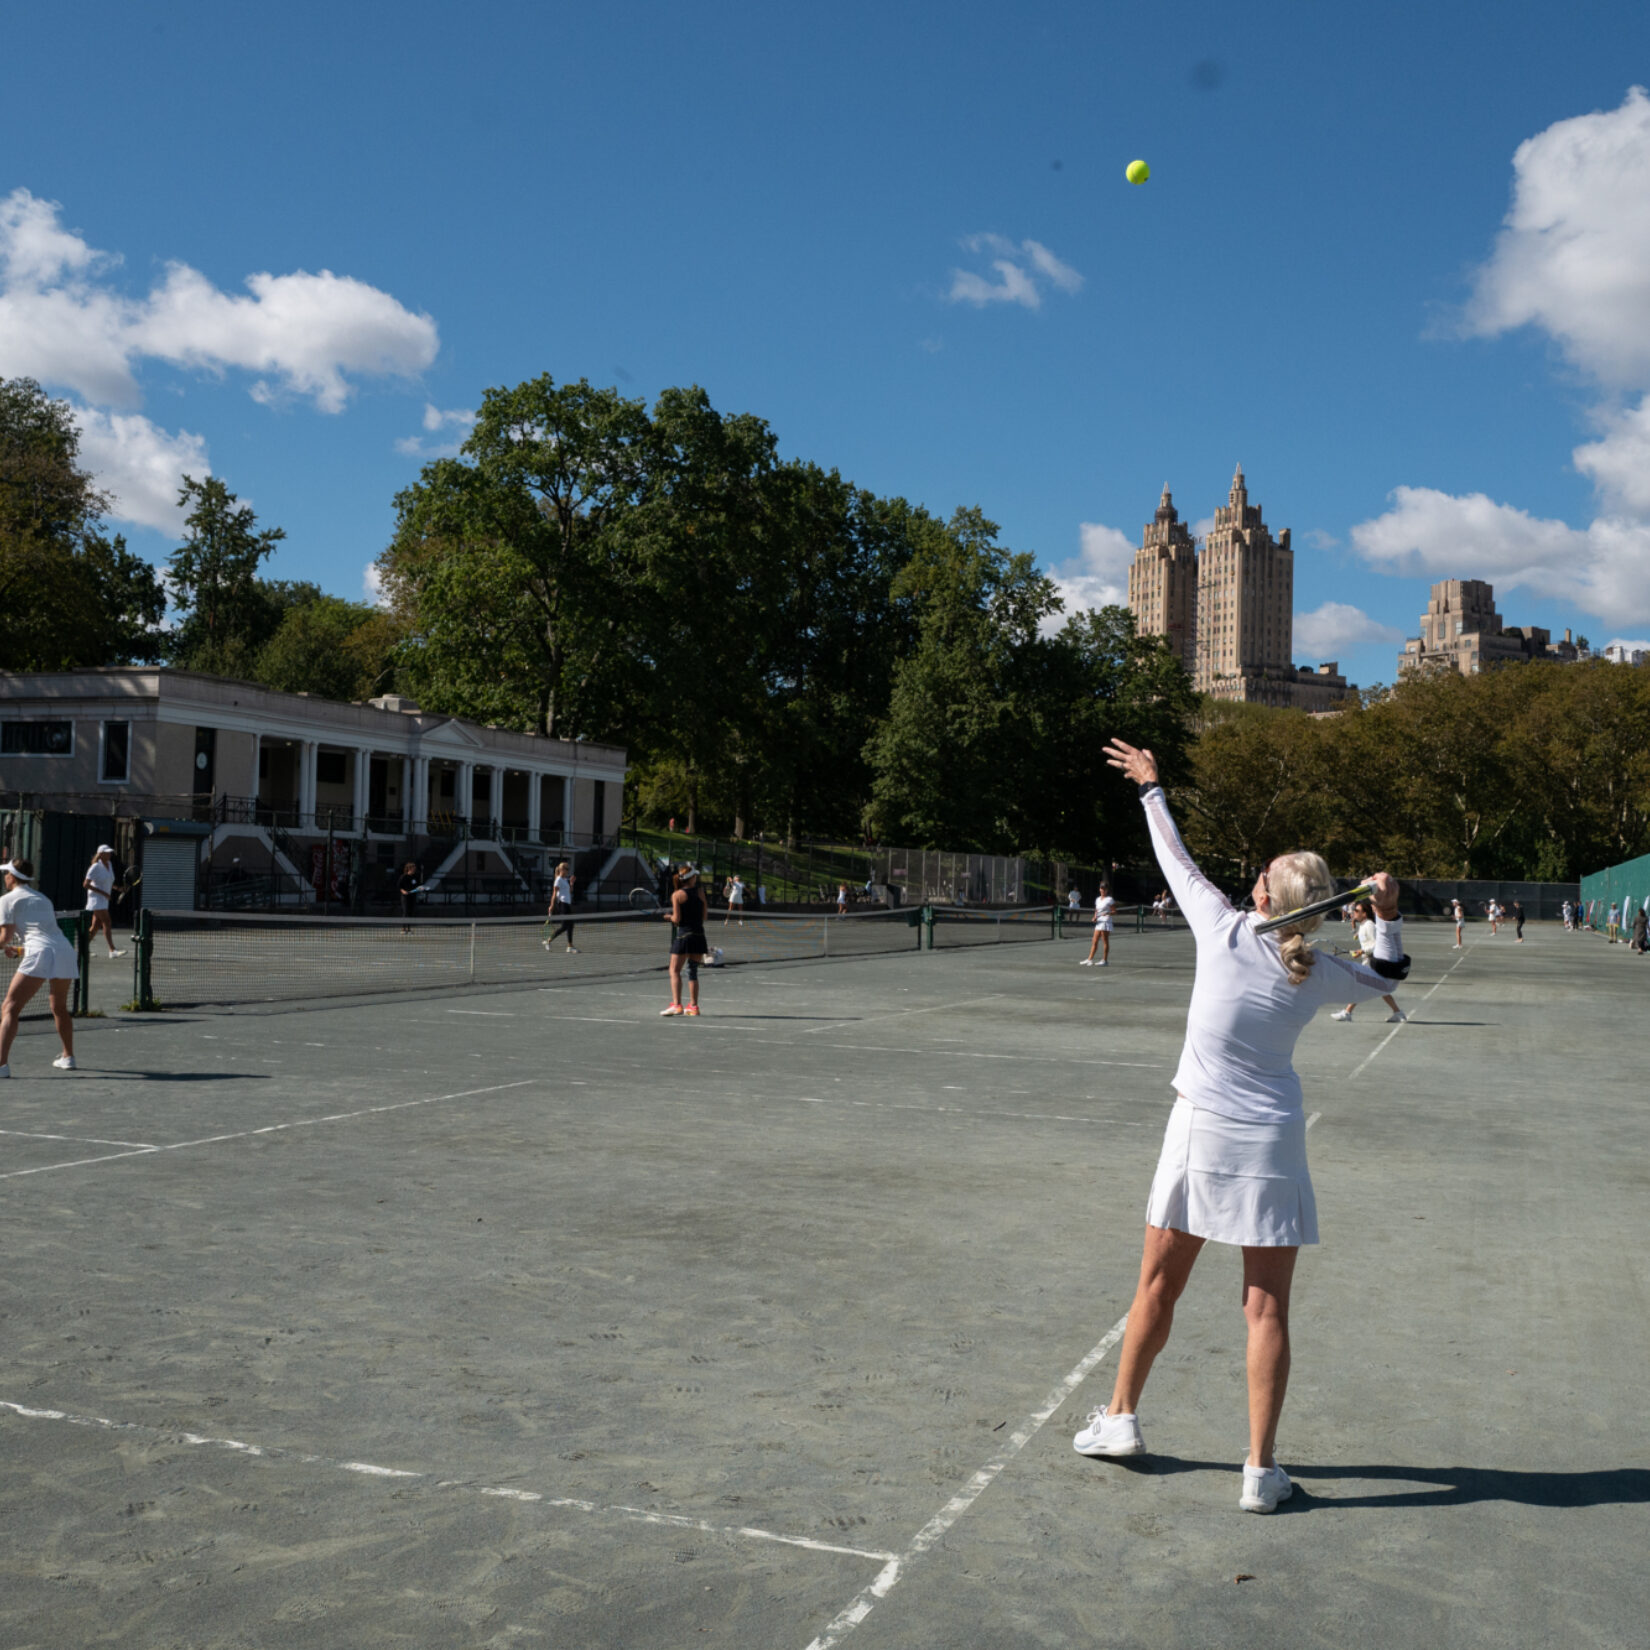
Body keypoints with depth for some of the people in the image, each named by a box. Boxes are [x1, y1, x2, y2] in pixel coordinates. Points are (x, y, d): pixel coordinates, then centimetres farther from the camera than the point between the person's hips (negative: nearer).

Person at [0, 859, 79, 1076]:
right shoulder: (43, 898, 28)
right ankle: (68, 1057, 35)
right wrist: (20, 949, 30)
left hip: (39, 954, -7)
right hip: (66, 951, 7)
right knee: (60, 1008, 26)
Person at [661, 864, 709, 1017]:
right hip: (699, 934, 4)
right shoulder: (700, 892, 4)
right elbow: (704, 915, 6)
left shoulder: (677, 895, -5)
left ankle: (676, 1004, -13)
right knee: (693, 971, 11)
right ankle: (693, 1006, 11)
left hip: (683, 934, -4)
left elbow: (676, 919, -9)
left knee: (675, 971, 0)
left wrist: (669, 916, 11)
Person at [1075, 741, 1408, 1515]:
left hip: (1201, 1132, 0)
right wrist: (1387, 914, 12)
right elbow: (1387, 976, 20)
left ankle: (1121, 1416, 28)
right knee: (1267, 1308, 4)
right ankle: (1261, 1467, 7)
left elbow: (1177, 860, 7)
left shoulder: (1225, 932, -8)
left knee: (1158, 1285, 13)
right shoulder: (1322, 973, -3)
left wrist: (1151, 789, 19)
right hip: (1272, 1144, 1)